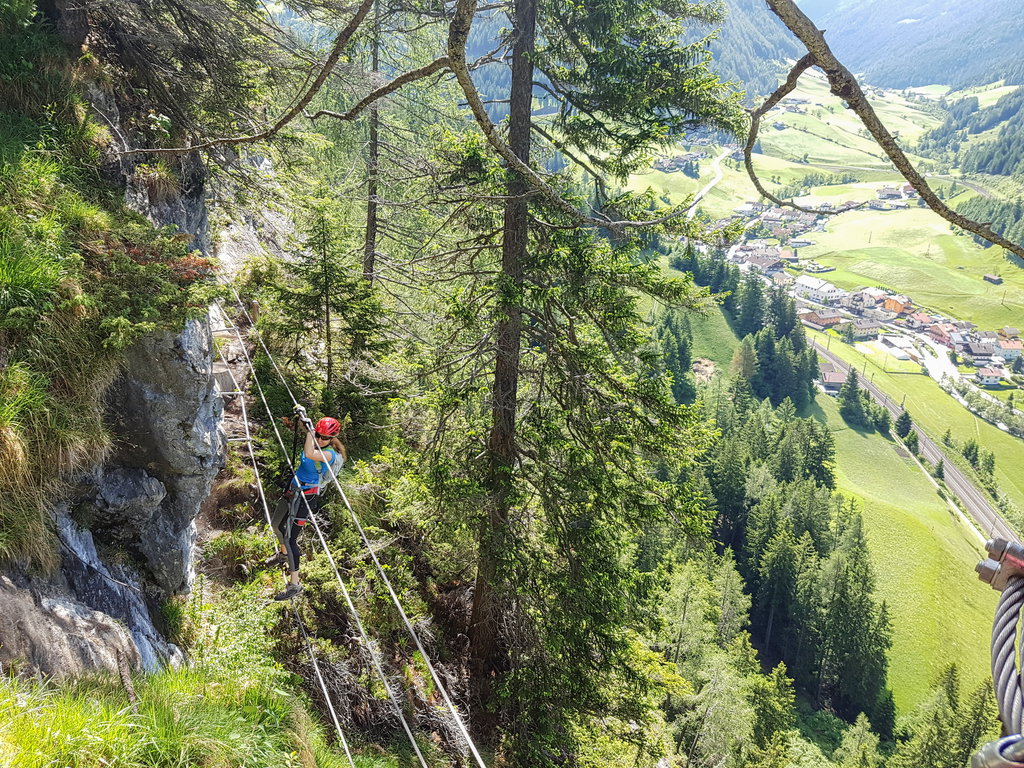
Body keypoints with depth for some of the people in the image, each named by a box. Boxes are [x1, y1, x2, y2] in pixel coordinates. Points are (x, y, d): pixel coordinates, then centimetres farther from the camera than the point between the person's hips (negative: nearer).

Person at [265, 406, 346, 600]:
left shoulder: (329, 454, -26)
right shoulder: (317, 444, -1)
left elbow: (309, 454, -44)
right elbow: (306, 427, 19)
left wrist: (309, 428, -40)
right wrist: (302, 416, 1)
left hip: (305, 496, -10)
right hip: (293, 489, 10)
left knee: (290, 538, -12)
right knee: (276, 524, 28)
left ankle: (295, 583, -4)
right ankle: (283, 554, 58)